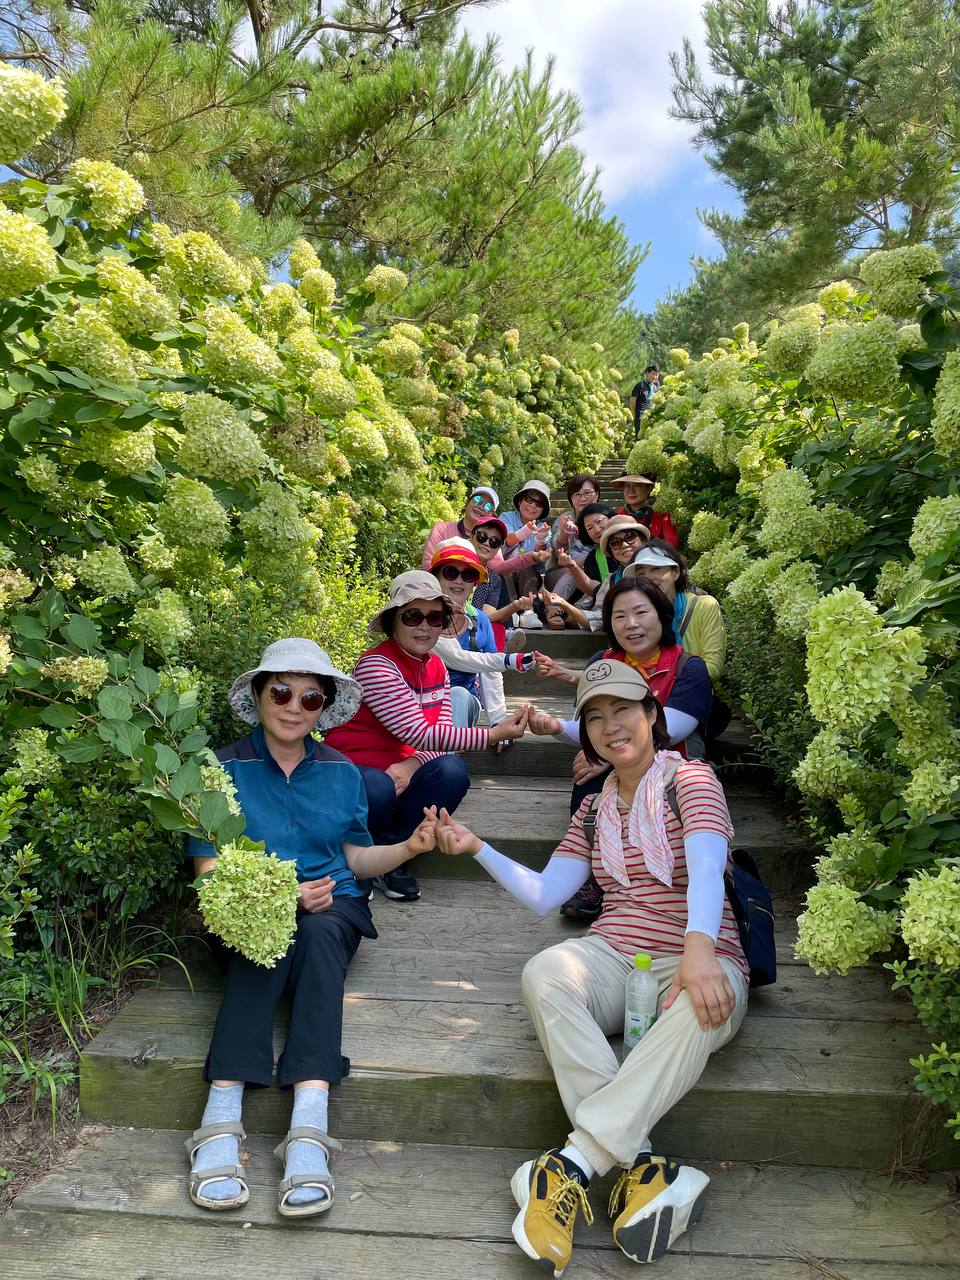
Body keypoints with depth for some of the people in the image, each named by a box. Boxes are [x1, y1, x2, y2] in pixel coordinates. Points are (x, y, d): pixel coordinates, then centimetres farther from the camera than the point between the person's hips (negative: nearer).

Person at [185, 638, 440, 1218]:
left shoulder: (342, 772, 10)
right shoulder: (225, 769, 1)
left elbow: (356, 858, 12)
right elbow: (210, 869, -3)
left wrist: (409, 847, -7)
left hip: (331, 906, 2)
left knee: (319, 936, -34)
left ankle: (309, 1127, -48)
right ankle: (222, 1123, -45)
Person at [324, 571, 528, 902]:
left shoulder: (436, 668, 4)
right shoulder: (375, 665, -21)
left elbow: (441, 734, -4)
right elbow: (419, 734, -26)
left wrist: (411, 765, -27)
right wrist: (493, 735, -30)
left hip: (401, 769, 6)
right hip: (351, 768, -6)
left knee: (452, 772, -22)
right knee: (379, 792, -38)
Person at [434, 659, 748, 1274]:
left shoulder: (689, 778, 0)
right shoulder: (594, 810, 19)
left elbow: (706, 866, -21)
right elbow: (544, 895, 15)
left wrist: (699, 947, -40)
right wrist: (477, 848, 4)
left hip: (698, 961, -4)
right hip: (613, 956, 4)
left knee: (703, 1006, -40)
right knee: (544, 973, -30)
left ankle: (570, 1162, -40)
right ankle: (642, 1168, -35)